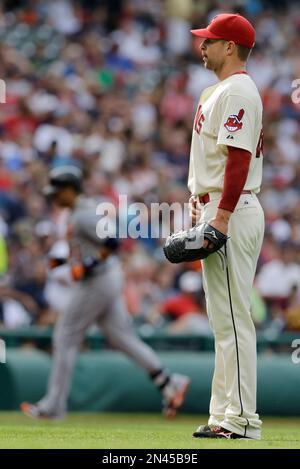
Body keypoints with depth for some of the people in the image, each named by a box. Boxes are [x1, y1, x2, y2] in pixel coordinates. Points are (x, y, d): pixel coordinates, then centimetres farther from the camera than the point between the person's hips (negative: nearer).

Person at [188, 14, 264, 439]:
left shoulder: (237, 92, -14)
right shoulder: (223, 91, 19)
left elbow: (239, 158, -22)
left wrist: (222, 216, -26)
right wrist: (200, 201, 22)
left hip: (232, 213, -11)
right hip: (217, 213, 11)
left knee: (233, 319, -11)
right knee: (224, 319, 12)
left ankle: (240, 419, -10)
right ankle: (225, 415, 16)